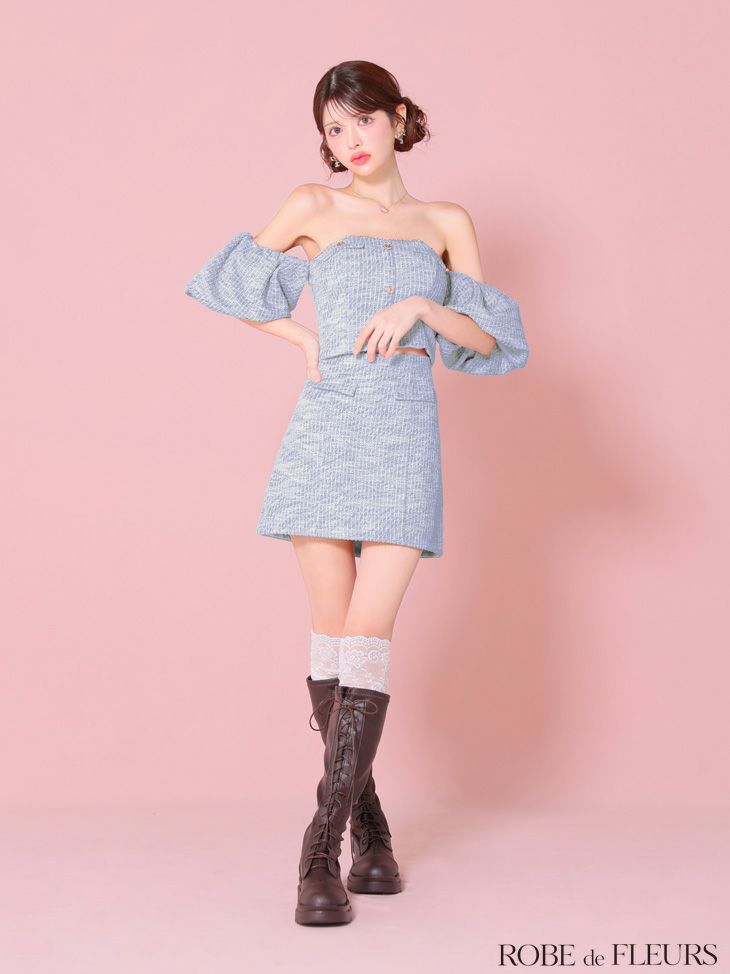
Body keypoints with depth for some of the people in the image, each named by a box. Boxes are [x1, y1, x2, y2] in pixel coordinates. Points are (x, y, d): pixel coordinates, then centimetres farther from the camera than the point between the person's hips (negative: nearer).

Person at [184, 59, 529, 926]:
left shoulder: (446, 223, 13)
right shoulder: (313, 209, 10)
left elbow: (491, 339, 6)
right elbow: (231, 289, 16)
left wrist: (420, 307, -10)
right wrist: (304, 339, 4)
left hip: (406, 438, 0)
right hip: (325, 428, 0)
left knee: (367, 637, -9)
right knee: (331, 634, 1)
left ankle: (322, 849, -7)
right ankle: (369, 827, 17)